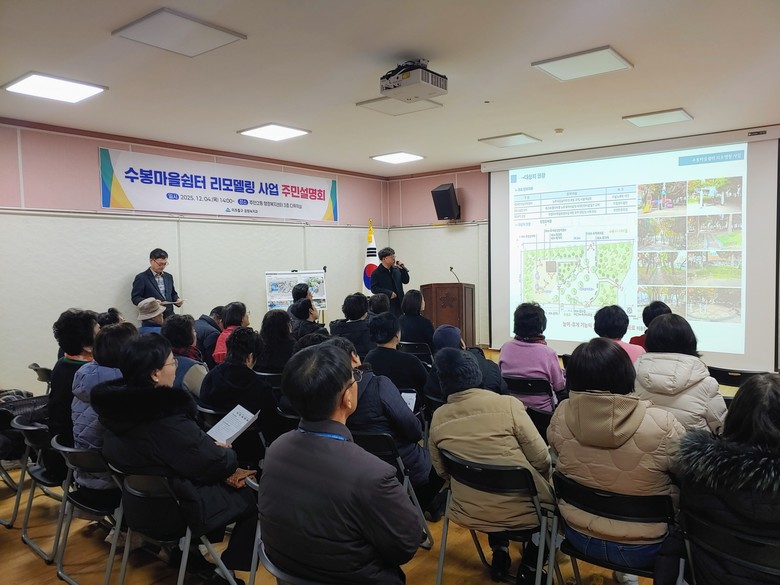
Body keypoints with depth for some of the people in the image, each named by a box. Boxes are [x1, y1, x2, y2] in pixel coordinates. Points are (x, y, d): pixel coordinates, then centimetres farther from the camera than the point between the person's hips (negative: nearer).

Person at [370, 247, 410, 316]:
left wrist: (403, 268, -1)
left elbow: (406, 281, 12)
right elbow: (374, 288, -11)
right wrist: (389, 293, -17)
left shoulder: (396, 269, 11)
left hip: (398, 304, 6)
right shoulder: (376, 272, -6)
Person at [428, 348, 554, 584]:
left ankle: (499, 551, 26)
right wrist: (544, 479, 10)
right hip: (522, 509, -3)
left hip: (470, 512, 4)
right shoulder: (508, 404, -19)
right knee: (552, 489, 26)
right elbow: (542, 461, -12)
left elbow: (442, 472, 5)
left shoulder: (438, 418, -9)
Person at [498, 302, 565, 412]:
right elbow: (559, 387, -7)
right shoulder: (548, 353, -18)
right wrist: (563, 374, 14)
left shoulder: (505, 348, -7)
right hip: (541, 411, -4)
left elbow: (500, 375, 8)